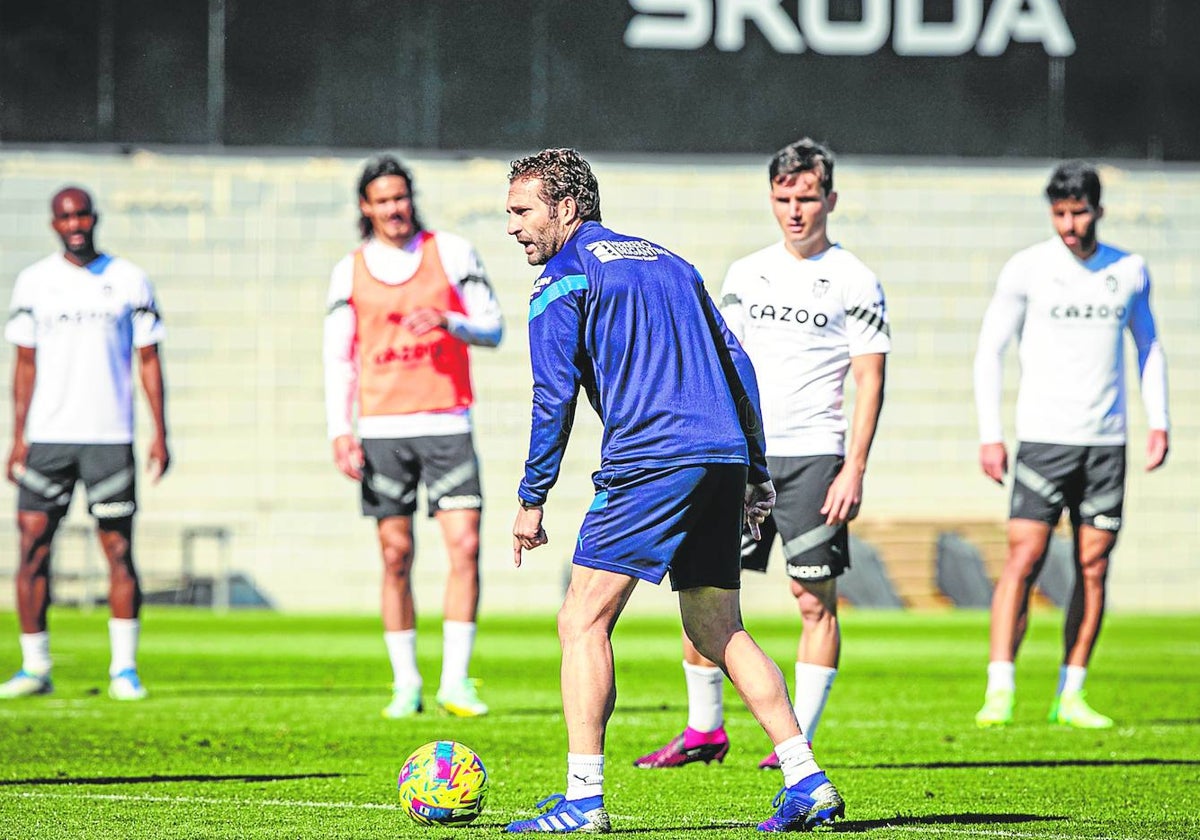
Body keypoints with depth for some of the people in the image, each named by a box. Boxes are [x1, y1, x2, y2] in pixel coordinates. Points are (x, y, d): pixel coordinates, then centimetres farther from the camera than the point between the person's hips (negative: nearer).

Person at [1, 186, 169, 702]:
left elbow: (149, 360, 7)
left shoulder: (129, 281, 5)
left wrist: (160, 435, 1)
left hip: (110, 437, -1)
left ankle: (125, 669, 3)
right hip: (47, 436, 1)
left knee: (118, 549, -3)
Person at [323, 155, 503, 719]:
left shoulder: (452, 252, 4)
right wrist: (340, 432, -3)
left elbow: (492, 329, 4)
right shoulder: (349, 272, 7)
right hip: (381, 429, 1)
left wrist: (449, 322, -17)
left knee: (465, 545, -11)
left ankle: (455, 680, -6)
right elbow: (337, 358, 8)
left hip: (447, 423, -1)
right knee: (395, 555, 0)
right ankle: (405, 685, 8)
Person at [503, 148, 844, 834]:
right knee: (719, 632, 14)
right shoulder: (667, 261, 23)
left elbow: (555, 397, -7)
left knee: (584, 622, -2)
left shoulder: (564, 280, 2)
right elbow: (736, 363, 21)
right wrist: (757, 473, 22)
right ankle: (809, 784, 6)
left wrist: (531, 500, -1)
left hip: (648, 463, -7)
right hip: (722, 459, 7)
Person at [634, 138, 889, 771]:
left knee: (815, 600, -3)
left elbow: (870, 379, -4)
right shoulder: (746, 274, 12)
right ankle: (704, 730, 10)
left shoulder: (854, 281, -1)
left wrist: (855, 468, -11)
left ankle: (799, 740, 2)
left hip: (813, 456, -4)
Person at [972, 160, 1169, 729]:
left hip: (1107, 441, 3)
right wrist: (990, 435, -5)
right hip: (1043, 438, -3)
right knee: (1023, 559, -11)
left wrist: (1158, 421, 10)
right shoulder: (1027, 269, -1)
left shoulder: (1130, 271, 8)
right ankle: (999, 692, -12)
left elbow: (1149, 346, 21)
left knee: (1093, 569, 1)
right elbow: (990, 350, 2)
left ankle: (1070, 697, 6)